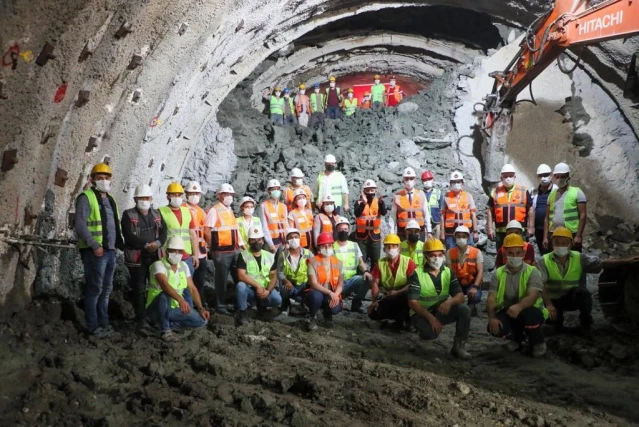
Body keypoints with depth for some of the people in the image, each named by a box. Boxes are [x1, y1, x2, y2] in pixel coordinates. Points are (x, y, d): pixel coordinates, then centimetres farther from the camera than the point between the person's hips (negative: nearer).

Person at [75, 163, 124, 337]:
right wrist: (95, 246, -20)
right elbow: (80, 225, -15)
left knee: (106, 289, 12)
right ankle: (93, 326, 3)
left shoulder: (110, 199, 18)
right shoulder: (86, 198, -7)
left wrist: (119, 243, 11)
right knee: (94, 289, -4)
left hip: (110, 251, 8)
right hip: (96, 251, -8)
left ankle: (103, 322, 20)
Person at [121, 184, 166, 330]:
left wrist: (157, 243, -14)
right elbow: (129, 236, -13)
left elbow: (163, 232, 5)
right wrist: (146, 245, -17)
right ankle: (140, 319, 9)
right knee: (139, 289, 0)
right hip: (137, 258, -4)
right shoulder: (128, 215, -2)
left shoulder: (157, 214, 13)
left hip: (155, 257, 4)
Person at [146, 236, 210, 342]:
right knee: (165, 295, -38)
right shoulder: (158, 265, -17)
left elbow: (192, 289, 4)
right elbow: (165, 285, -35)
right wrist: (180, 299, -51)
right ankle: (165, 330, -22)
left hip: (175, 309, 6)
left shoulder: (184, 266, 4)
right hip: (156, 309, -6)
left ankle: (169, 323, 6)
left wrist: (201, 308, -9)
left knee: (202, 320, -10)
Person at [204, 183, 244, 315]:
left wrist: (241, 244, 15)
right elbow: (207, 231, -15)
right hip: (221, 252, -8)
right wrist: (214, 246, -5)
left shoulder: (230, 210, 16)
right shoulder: (214, 210, -9)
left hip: (234, 251, 8)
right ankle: (220, 307, 12)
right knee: (221, 280, 1)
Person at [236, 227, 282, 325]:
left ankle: (261, 305, 10)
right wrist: (258, 286, -23)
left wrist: (268, 290, -17)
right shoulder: (243, 255, -6)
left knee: (277, 300, -26)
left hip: (265, 290, 3)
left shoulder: (270, 256, 5)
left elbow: (274, 277, 1)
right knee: (240, 285, -35)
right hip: (249, 289, -3)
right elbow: (241, 276, -17)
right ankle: (242, 312, -11)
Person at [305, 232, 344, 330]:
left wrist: (335, 295, -23)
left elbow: (340, 283, -3)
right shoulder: (313, 261, -9)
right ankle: (312, 318, -6)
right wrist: (330, 293, -29)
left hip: (332, 295, 3)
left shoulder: (337, 262, 3)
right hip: (317, 293, -3)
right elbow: (314, 284, -18)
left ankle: (327, 314, 12)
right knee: (316, 296, -38)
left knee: (335, 308, -30)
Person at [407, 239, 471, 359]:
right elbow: (413, 302, -18)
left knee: (464, 309, -22)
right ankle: (424, 331, 4)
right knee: (431, 333, -35)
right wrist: (431, 318, -30)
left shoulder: (448, 272, -1)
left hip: (441, 311, 4)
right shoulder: (417, 274, -14)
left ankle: (459, 346, -7)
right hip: (422, 313, -4)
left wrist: (449, 301, -31)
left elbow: (460, 296, -7)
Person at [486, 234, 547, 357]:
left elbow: (532, 297, -27)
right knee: (494, 327, -27)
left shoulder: (532, 272, -10)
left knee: (529, 315, -38)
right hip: (507, 312, 3)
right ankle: (517, 338, 11)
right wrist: (492, 317, -27)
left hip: (529, 312, -3)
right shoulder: (498, 273, 0)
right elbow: (491, 298, -7)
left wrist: (519, 306, -49)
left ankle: (538, 342, -2)